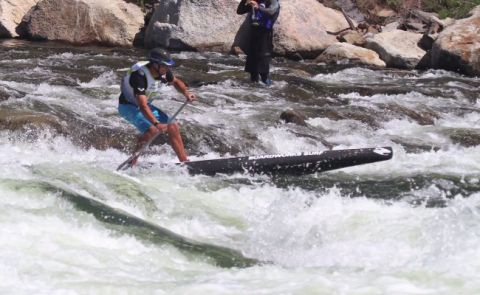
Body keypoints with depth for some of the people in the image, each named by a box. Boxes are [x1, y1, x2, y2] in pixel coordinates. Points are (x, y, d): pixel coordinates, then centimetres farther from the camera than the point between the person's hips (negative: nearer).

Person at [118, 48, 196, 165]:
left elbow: (176, 82, 12)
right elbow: (142, 105, -43)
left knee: (173, 127, -1)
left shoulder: (162, 72, -12)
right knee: (151, 130, -30)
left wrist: (186, 93, -8)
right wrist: (156, 123, -54)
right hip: (129, 106, -8)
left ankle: (184, 161, 8)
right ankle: (131, 163, -20)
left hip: (146, 105, 8)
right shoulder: (139, 75, -35)